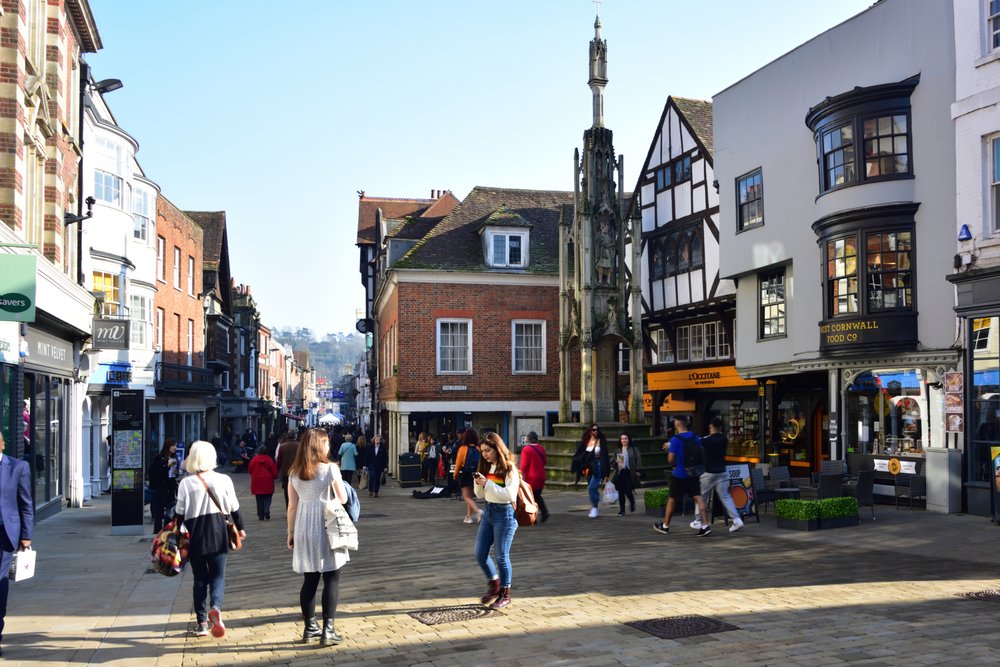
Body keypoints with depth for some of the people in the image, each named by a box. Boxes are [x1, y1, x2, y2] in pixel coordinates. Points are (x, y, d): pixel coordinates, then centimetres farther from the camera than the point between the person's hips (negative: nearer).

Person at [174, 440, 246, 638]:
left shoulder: (186, 483, -5)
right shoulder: (223, 480, -2)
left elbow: (180, 513, -4)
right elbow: (234, 508, 5)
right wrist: (240, 528, 19)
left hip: (194, 535, 0)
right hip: (218, 534, 0)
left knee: (200, 578, 11)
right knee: (218, 576, 6)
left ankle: (202, 622, 11)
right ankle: (216, 607, -22)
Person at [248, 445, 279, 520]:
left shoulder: (254, 460, -2)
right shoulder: (270, 460, -6)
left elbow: (249, 470, 5)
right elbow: (274, 471, -4)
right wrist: (275, 477, 16)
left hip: (257, 483, 1)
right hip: (268, 483, -1)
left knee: (259, 501, 9)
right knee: (267, 499, 7)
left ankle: (261, 516, 9)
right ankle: (266, 513, -11)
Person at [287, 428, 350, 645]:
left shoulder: (295, 473, 5)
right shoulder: (330, 468, -9)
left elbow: (292, 506, 6)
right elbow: (343, 498, -3)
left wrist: (291, 533, 13)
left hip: (303, 530, 5)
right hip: (326, 528, -5)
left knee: (309, 580, 12)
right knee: (331, 579, 1)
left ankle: (310, 627, 19)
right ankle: (328, 629, -3)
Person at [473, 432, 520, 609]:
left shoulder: (509, 468, -12)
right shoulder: (486, 467, 9)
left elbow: (509, 495, -22)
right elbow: (480, 495, 14)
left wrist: (488, 483, -23)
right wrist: (479, 484, -7)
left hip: (504, 513, -7)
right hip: (488, 511, 7)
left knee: (501, 556, 0)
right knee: (480, 554, 9)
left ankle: (505, 594, 17)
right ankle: (494, 586, 30)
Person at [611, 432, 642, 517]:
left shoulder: (634, 449, 1)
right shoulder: (618, 450, 14)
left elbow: (638, 460, -1)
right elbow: (614, 460, 20)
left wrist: (637, 470, -7)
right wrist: (613, 466, 0)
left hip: (629, 473, -4)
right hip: (620, 473, 4)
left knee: (628, 491, -9)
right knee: (621, 493, 2)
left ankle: (632, 503, 24)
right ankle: (622, 510, 9)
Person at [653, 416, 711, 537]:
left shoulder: (675, 440, -15)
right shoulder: (695, 437, 3)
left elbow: (670, 459, -16)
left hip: (679, 474, -4)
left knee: (672, 499, 10)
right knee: (698, 497, 2)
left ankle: (665, 526, 23)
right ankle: (705, 525, -10)